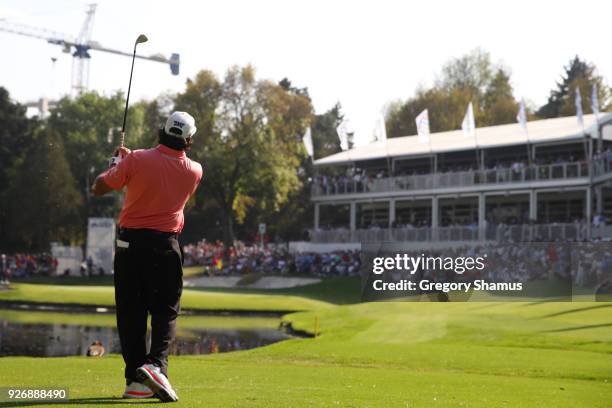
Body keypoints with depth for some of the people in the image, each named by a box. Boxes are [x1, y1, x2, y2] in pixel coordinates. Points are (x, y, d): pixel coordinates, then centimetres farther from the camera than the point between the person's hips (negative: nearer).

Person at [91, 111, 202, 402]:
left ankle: (136, 380, 4)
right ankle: (156, 364, -18)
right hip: (165, 245, 0)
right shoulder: (194, 171, 0)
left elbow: (98, 188, 2)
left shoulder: (136, 160, -8)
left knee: (130, 313, 6)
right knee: (165, 311, 6)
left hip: (130, 242, 0)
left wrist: (116, 163, 19)